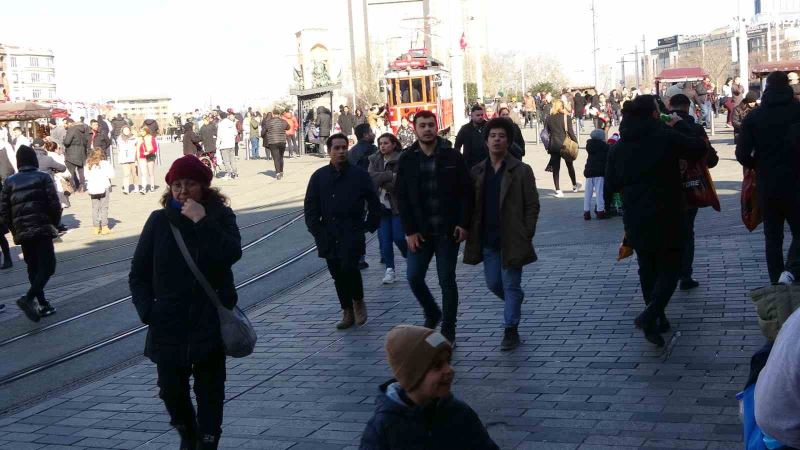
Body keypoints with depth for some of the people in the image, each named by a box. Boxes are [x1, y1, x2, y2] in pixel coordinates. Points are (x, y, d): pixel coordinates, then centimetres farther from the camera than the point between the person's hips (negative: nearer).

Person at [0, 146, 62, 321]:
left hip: (22, 232, 4)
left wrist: (14, 230, 16)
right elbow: (54, 205, -8)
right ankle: (28, 298, -23)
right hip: (42, 229, -4)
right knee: (47, 267, -4)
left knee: (33, 268, 16)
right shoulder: (43, 178, -1)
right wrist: (54, 224, 8)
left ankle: (43, 305, 16)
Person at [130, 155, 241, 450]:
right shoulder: (159, 221, 1)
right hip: (169, 323, 2)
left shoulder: (220, 216, -2)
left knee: (210, 390, 5)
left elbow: (231, 254, -21)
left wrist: (202, 222, -25)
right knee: (171, 389, 9)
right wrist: (146, 309, -6)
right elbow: (138, 273, 6)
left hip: (210, 321, -1)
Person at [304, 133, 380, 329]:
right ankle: (347, 311, 20)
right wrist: (316, 231, 1)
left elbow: (374, 203, 7)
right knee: (337, 274, 7)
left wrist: (369, 226, 1)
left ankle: (358, 300, 6)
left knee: (349, 267, -20)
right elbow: (310, 207, 10)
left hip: (352, 232, -3)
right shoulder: (319, 176, 7)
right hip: (329, 236, 3)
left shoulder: (359, 174, 1)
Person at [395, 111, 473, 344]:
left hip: (448, 231, -2)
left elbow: (466, 192, -2)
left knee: (447, 280, 3)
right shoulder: (407, 159, 2)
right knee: (414, 277, 2)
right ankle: (432, 314, 29)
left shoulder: (452, 156, -3)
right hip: (419, 231, 2)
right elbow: (402, 197, 1)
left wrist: (463, 224, -11)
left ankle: (448, 331, 15)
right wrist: (409, 231, -5)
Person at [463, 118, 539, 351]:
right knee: (493, 284, 14)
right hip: (487, 240, 5)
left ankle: (511, 330, 10)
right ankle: (516, 303, 43)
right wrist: (472, 234, 3)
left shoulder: (521, 171, -5)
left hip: (511, 240, -5)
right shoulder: (478, 172, 7)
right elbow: (472, 206, 11)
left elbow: (532, 206, -6)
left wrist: (526, 237, -11)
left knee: (511, 286, 0)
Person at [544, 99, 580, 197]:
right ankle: (575, 186, 32)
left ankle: (558, 190, 0)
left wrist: (548, 146, 11)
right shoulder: (566, 117, -6)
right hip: (565, 144, -1)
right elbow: (570, 132, -9)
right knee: (569, 165, 16)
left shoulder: (549, 118, 2)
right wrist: (575, 142, -1)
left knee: (555, 168, 4)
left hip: (553, 145, 1)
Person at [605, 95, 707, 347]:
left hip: (636, 220, 4)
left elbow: (612, 184, 9)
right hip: (667, 218, -4)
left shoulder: (618, 148, 2)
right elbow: (699, 149, -1)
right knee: (669, 269, 5)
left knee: (647, 269, 18)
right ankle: (651, 314, -15)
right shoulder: (667, 137, -13)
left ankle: (656, 319, 22)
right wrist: (681, 126, 11)